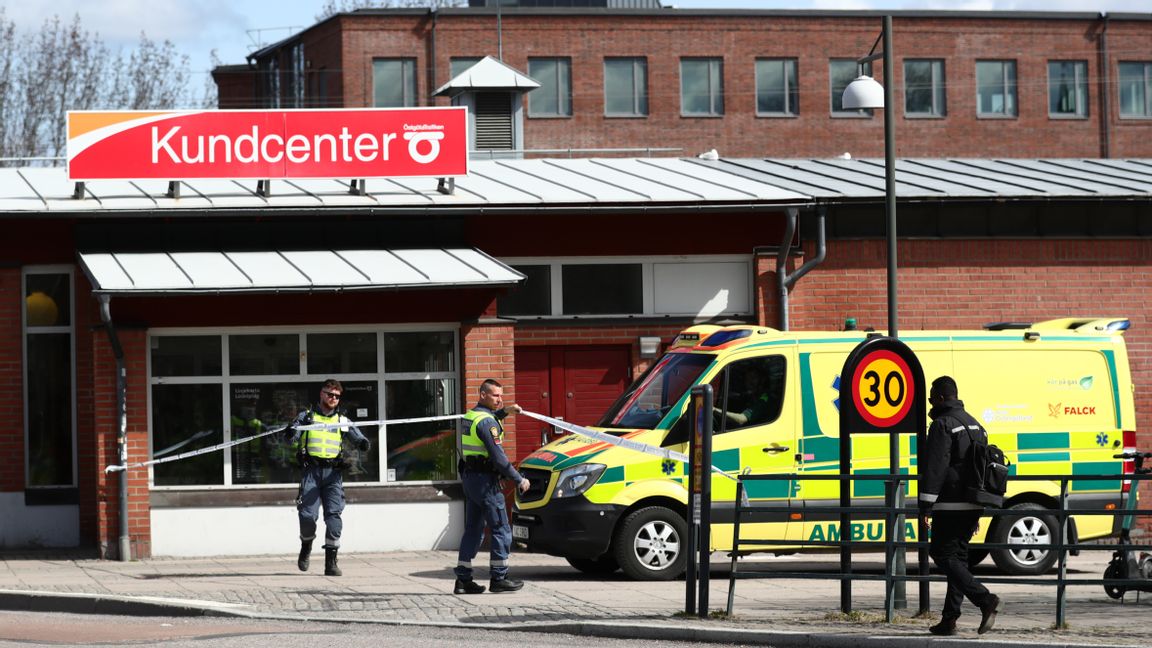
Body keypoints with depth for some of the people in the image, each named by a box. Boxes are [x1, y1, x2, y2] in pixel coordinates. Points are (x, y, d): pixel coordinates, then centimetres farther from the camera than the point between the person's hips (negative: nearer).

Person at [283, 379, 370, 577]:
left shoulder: (342, 421, 13)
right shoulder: (307, 416, 8)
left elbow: (358, 438, 5)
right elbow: (292, 438, -2)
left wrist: (364, 443, -20)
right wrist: (290, 434, -26)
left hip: (333, 472, 1)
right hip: (311, 471, -1)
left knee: (334, 515, -9)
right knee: (307, 514, -6)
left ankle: (331, 562, -6)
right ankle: (306, 547, 24)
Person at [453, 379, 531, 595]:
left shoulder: (470, 416, 13)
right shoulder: (487, 422, -17)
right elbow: (498, 456, -22)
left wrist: (504, 411, 31)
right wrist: (519, 479, -16)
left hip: (470, 478, 10)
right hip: (485, 480, -10)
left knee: (473, 529, 12)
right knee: (501, 529, -3)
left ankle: (463, 579, 9)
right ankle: (498, 578, -1)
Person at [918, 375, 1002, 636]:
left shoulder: (943, 425, -10)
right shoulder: (975, 426, 20)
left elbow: (934, 470, -17)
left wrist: (925, 508, -17)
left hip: (951, 507, -9)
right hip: (973, 506, 9)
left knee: (944, 555, -6)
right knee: (957, 557, 11)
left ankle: (985, 600, -21)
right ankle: (949, 619, 11)